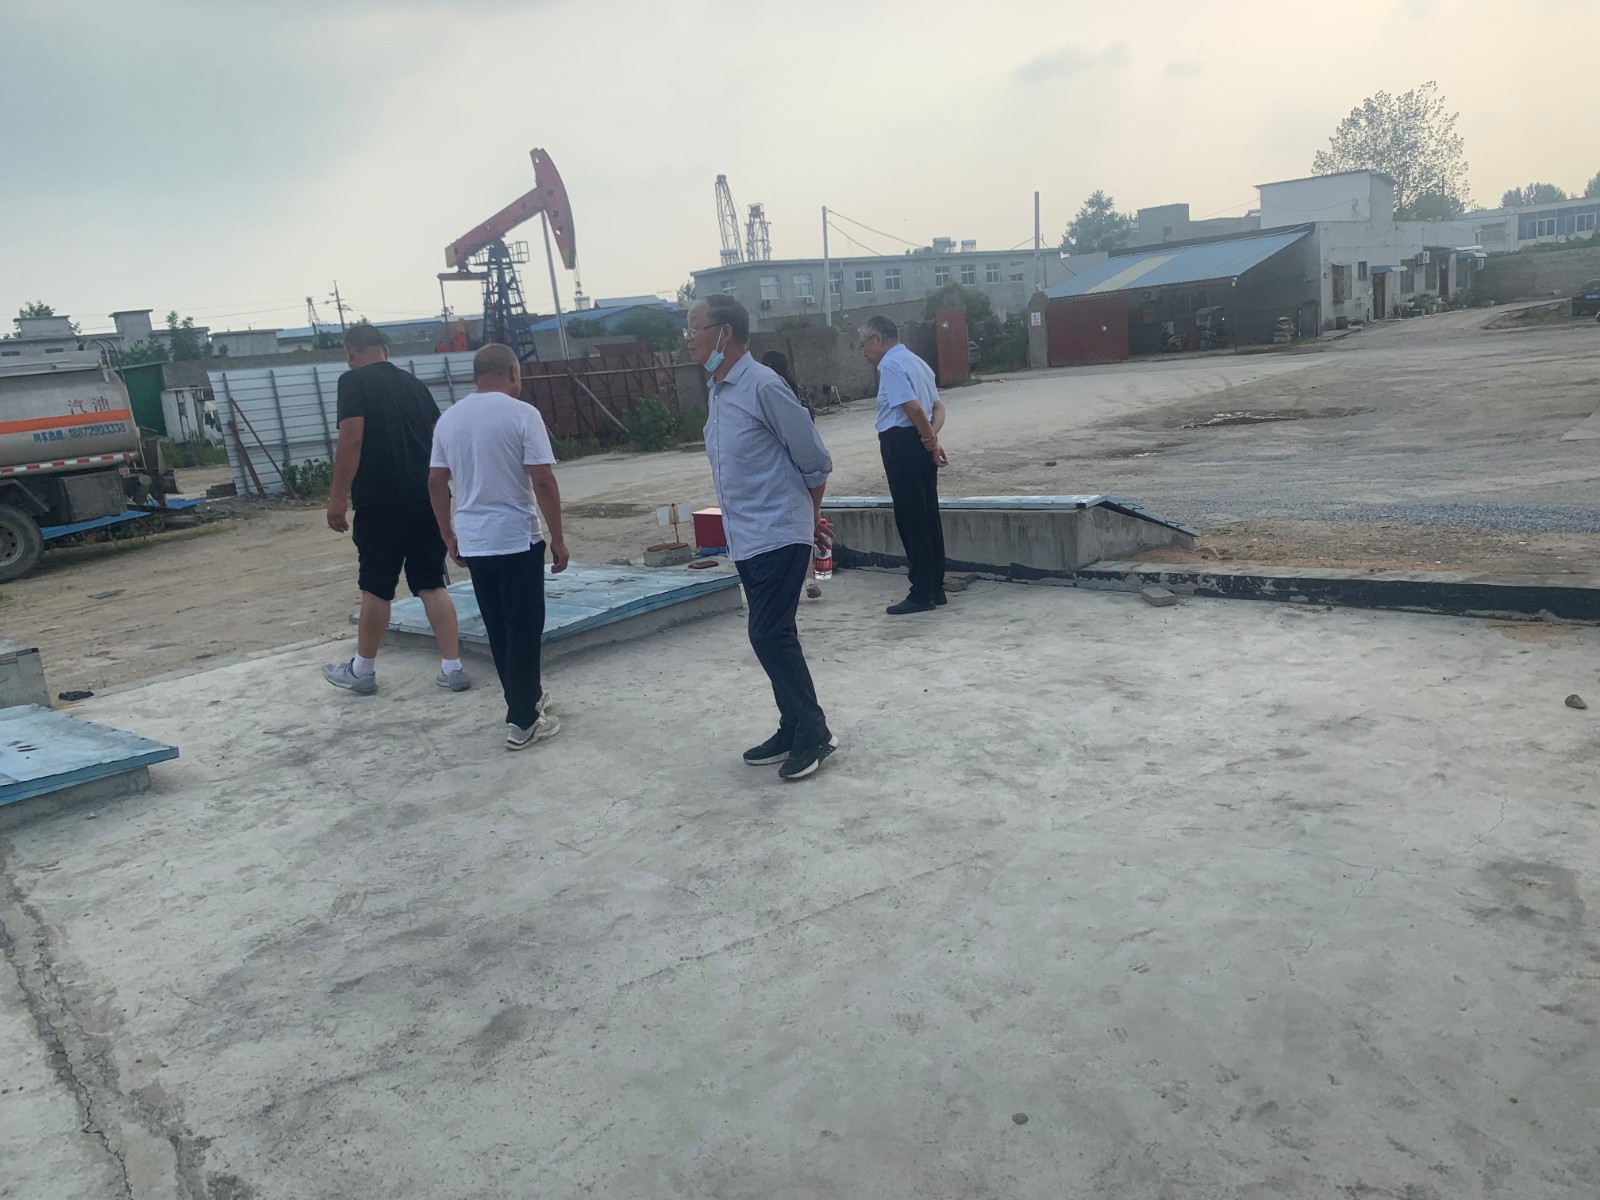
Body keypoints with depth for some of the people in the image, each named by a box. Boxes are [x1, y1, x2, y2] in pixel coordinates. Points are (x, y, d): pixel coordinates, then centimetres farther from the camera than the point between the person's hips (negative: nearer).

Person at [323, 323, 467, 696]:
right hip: (428, 499, 5)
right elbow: (440, 439, 20)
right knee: (432, 585, 8)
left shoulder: (353, 381, -3)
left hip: (381, 501, -5)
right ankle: (452, 669, 7)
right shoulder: (412, 382, 16)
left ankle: (362, 671, 20)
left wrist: (338, 497, -12)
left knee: (376, 588, 6)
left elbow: (351, 440, -14)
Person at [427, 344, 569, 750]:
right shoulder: (522, 414, -10)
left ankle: (527, 698, 31)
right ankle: (522, 722, 6)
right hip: (517, 539, -6)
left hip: (472, 542, 6)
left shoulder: (448, 418, 8)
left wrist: (450, 536, 20)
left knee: (499, 631, 17)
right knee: (523, 630, 2)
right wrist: (558, 538, -7)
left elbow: (436, 483, 10)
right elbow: (543, 481, -14)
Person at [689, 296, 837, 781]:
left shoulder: (763, 387, -16)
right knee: (771, 635, 13)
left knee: (770, 635, -8)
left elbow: (815, 461, -10)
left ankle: (814, 732, 6)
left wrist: (809, 517, 4)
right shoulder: (717, 391, 10)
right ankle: (793, 729, 25)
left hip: (778, 536, -9)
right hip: (745, 538, 9)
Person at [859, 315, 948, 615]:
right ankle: (935, 588, 19)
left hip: (902, 444, -10)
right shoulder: (916, 362, 19)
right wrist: (933, 436, -1)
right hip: (919, 444, 10)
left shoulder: (890, 366, -12)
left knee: (910, 520, -4)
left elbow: (913, 407, -21)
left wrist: (931, 442, -11)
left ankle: (922, 594, 1)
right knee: (928, 517, 12)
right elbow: (937, 406, 16)